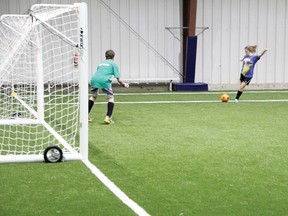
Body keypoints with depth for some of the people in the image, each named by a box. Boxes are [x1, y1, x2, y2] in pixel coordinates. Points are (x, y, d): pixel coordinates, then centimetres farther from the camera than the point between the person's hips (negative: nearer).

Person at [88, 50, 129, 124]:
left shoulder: (101, 63, 31)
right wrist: (124, 85, 28)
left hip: (94, 78, 5)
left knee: (93, 96, 25)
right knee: (111, 97, 10)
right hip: (104, 80, -5)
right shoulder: (113, 64, 17)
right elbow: (118, 79, 11)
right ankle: (108, 117, -3)